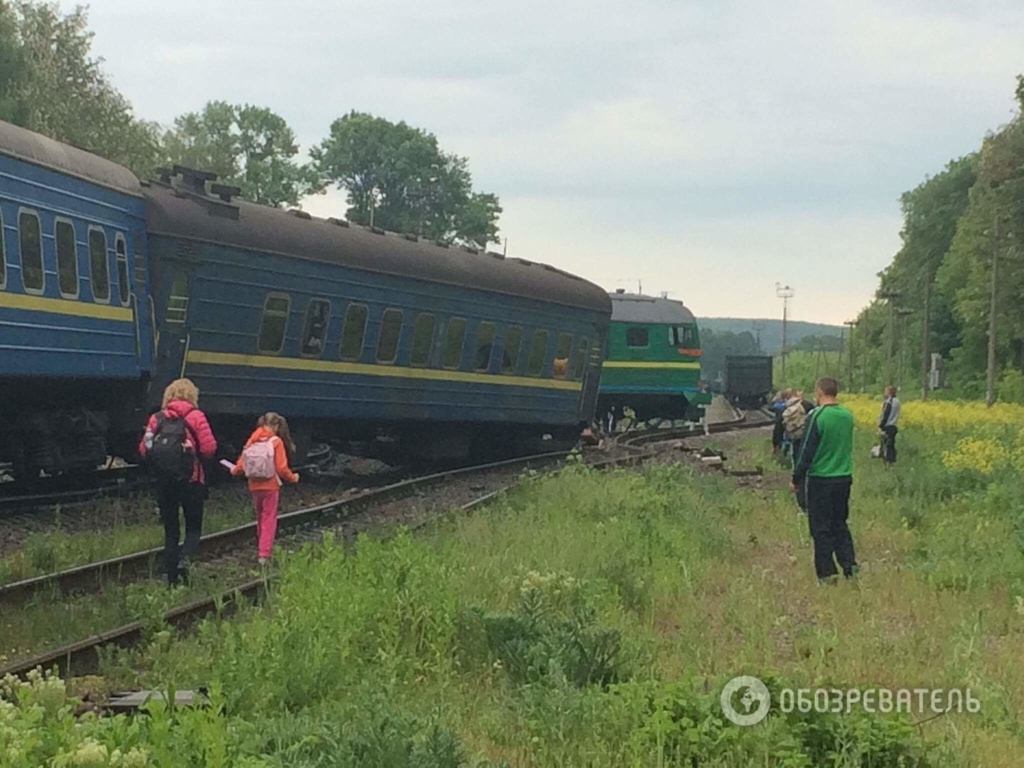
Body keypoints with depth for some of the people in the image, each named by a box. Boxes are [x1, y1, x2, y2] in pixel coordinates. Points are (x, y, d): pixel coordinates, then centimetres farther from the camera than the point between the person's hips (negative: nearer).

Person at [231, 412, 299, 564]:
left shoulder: (252, 440, 0)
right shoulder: (276, 442, -11)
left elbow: (242, 464, 1)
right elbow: (281, 468, -13)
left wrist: (235, 470, 23)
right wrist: (292, 477, 5)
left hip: (254, 486, 4)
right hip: (270, 486, -4)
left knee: (260, 518, 18)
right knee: (269, 519, 1)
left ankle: (260, 550, 25)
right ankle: (264, 553, -8)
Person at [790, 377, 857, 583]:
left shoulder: (816, 416, -16)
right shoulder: (847, 416, 4)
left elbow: (807, 451, -13)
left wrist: (796, 479, -5)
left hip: (821, 479, -6)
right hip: (844, 478, 6)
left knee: (821, 527, 2)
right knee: (840, 524, 17)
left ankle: (826, 573, 5)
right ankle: (849, 563, 9)